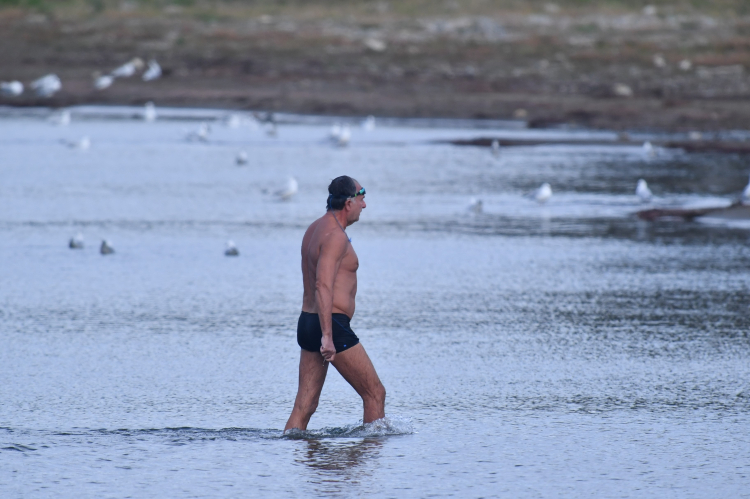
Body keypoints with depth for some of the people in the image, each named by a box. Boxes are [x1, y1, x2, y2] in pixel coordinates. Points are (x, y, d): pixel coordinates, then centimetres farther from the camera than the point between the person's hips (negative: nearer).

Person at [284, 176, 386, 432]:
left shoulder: (314, 229, 17)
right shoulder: (335, 236, -14)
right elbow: (323, 288, -24)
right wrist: (327, 336, -29)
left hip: (307, 323, 10)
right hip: (333, 325, -10)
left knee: (305, 404, 4)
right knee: (375, 394, 1)